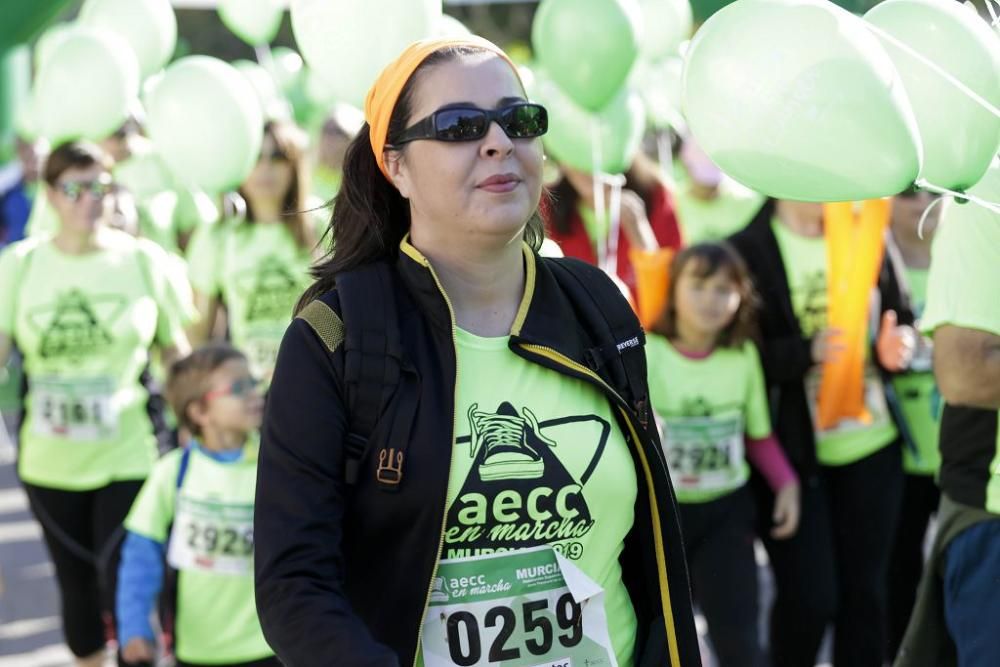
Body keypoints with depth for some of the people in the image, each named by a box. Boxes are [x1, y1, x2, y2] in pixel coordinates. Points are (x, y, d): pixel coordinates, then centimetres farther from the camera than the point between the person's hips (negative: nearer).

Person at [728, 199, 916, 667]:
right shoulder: (748, 250, -7)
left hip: (871, 443, 5)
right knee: (808, 597, -3)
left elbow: (901, 319, 14)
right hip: (791, 450, -5)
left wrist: (895, 346, -8)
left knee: (865, 590, 9)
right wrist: (808, 351, -26)